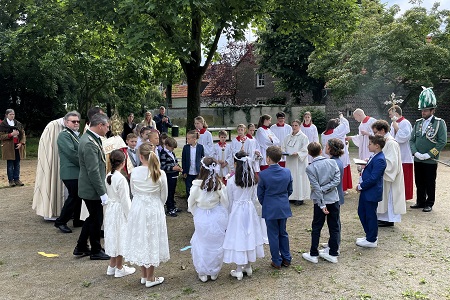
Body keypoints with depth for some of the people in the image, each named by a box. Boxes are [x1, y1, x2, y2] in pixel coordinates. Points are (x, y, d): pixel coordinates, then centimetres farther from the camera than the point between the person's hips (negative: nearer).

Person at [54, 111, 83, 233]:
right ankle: (60, 222, 5)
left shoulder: (76, 135, 19)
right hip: (71, 173, -9)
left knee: (78, 196, 12)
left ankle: (77, 220, 22)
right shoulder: (64, 135, -10)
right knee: (73, 196, -7)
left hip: (79, 172, 9)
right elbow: (71, 153, -20)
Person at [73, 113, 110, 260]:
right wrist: (103, 193, -22)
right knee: (96, 220, 6)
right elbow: (93, 172, -27)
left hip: (89, 188, 10)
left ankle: (81, 247, 34)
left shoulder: (89, 138, 7)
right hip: (92, 189, -10)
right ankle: (96, 251, 23)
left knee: (93, 218, 22)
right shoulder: (89, 143, -26)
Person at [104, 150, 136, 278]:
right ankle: (119, 268, 16)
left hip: (110, 209, 8)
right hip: (120, 211, -8)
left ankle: (112, 266, 29)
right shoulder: (121, 179, -22)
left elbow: (108, 194, 8)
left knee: (114, 237, 18)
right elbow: (124, 199, -19)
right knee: (120, 237, 4)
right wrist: (129, 215, -11)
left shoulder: (108, 176, 1)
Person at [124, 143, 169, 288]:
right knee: (152, 240, 9)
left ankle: (143, 275, 28)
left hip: (137, 209, 2)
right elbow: (164, 196, -3)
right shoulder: (160, 174, -13)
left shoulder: (135, 172, -9)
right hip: (154, 209, -2)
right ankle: (150, 278, 18)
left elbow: (133, 191, 3)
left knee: (140, 239, 15)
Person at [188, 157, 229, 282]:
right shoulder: (219, 184, -16)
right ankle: (214, 272, 29)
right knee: (216, 244, 16)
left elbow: (191, 204, -5)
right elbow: (225, 203, -6)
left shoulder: (196, 185, -18)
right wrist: (224, 218, 11)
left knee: (201, 244, 16)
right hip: (217, 218, 1)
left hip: (201, 219, -1)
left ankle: (203, 273, 27)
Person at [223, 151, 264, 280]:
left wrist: (231, 212, 8)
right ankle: (248, 266, 28)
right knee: (249, 235, 15)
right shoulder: (253, 179, -4)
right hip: (250, 209, 4)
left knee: (238, 237, 4)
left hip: (237, 210, -4)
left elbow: (230, 201, -6)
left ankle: (239, 270, 13)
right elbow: (254, 198, 5)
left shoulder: (231, 181, -16)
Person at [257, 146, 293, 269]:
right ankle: (286, 259, 27)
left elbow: (260, 194, -6)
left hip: (270, 209, -4)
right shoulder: (287, 172, -6)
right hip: (284, 208, 4)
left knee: (273, 235, 8)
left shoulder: (263, 174, -17)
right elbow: (290, 191, 5)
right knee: (283, 233, 19)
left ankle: (277, 261, 17)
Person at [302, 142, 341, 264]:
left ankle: (313, 254, 16)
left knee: (316, 228, 9)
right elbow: (337, 179, -9)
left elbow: (316, 188, -15)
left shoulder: (310, 168, -12)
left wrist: (322, 205, -12)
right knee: (335, 227, 12)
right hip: (334, 199, 2)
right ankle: (333, 254, 19)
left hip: (320, 201, -2)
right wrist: (326, 188, -9)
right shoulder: (332, 162, -3)